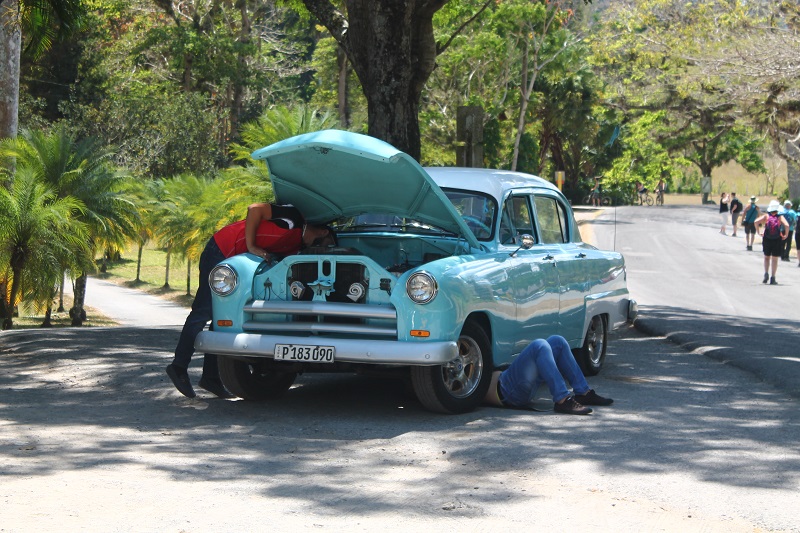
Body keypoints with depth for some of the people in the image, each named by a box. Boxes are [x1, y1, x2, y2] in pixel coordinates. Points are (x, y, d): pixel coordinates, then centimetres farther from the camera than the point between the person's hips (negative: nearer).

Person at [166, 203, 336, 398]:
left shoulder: (298, 246, 10)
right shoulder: (294, 219, -17)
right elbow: (255, 209, -22)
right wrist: (252, 247, -22)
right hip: (220, 251, -10)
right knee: (204, 311, -10)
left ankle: (211, 376, 9)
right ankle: (179, 366, -7)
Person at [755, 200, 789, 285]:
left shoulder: (766, 216, -2)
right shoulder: (780, 217, -6)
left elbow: (756, 221, -13)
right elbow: (786, 225, -21)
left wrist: (759, 232, -2)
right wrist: (786, 235, -7)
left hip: (767, 240, 1)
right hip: (777, 240, -1)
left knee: (766, 257, 20)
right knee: (774, 259, 7)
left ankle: (766, 273, 3)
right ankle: (772, 279, 5)